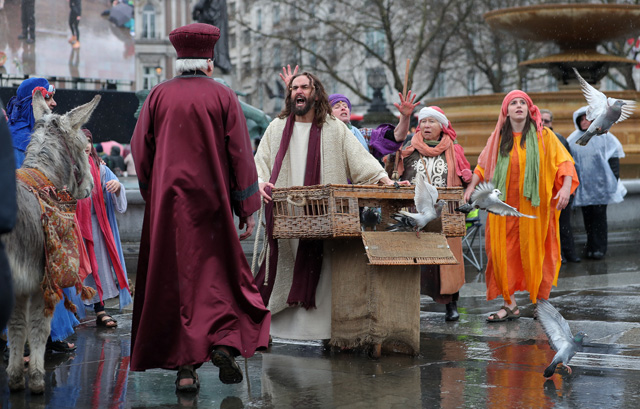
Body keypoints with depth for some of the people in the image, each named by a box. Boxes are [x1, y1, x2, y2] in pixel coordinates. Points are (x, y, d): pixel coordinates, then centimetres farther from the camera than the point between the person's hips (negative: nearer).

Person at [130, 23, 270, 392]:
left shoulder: (158, 96, 2)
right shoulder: (223, 97, -2)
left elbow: (140, 150, 4)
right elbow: (240, 154, -3)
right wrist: (248, 207, 1)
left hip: (167, 201, 1)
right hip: (210, 200, -1)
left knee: (175, 278, 4)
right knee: (219, 272, 10)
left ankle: (184, 365, 2)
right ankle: (223, 342, -10)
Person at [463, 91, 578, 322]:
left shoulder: (543, 136, 3)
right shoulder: (499, 138, 11)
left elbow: (564, 162, -1)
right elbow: (483, 165, 20)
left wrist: (566, 186, -16)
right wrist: (472, 186, 6)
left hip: (534, 207, -3)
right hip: (505, 206, 3)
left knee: (535, 253, -1)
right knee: (504, 252, -1)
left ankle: (542, 303, 10)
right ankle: (509, 305, 6)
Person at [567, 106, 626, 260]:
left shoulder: (603, 136, 3)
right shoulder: (574, 139, 9)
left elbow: (613, 159, 3)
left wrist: (613, 180, -5)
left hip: (599, 183, -2)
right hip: (582, 183, 2)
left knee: (599, 215, -4)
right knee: (587, 216, 3)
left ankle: (599, 247, -1)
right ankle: (591, 245, 12)